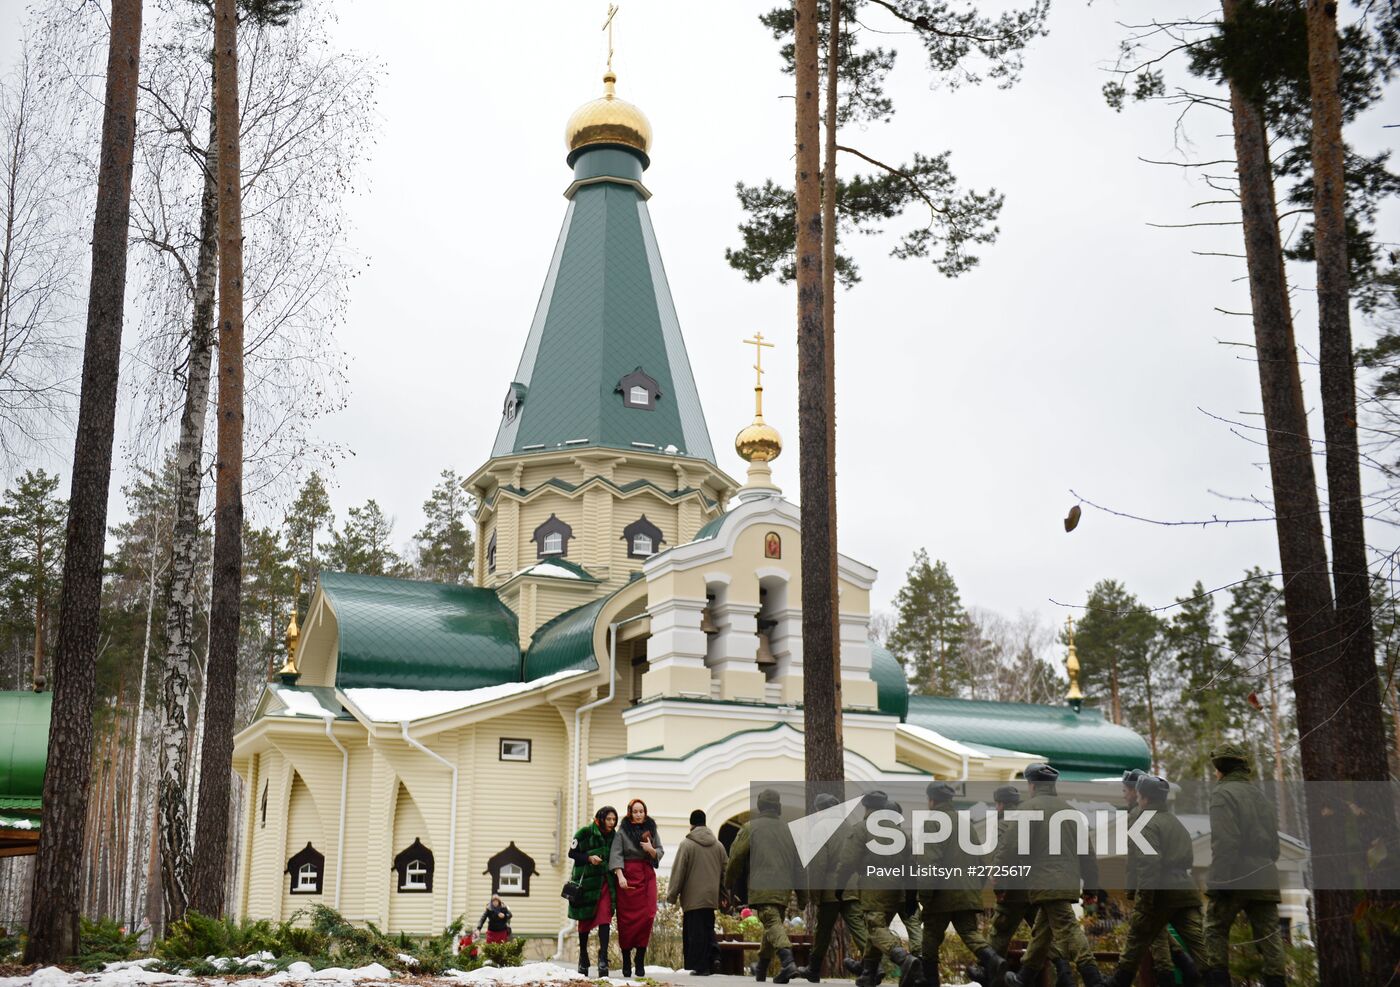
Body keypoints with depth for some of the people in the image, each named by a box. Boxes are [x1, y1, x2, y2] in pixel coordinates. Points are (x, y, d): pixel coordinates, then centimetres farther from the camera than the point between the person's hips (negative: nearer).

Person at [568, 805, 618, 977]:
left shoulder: (614, 836, 7)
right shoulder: (585, 833, -4)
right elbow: (572, 853, -1)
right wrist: (589, 858, -15)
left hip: (605, 882, 2)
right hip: (586, 881, -2)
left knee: (604, 919, -13)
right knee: (585, 920, 9)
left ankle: (603, 958, -15)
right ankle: (583, 959, 25)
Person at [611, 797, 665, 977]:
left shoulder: (651, 830, 13)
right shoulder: (623, 831, 2)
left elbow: (660, 853, 14)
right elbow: (616, 854, -6)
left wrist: (651, 850, -8)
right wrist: (620, 876, -18)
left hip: (647, 876, 3)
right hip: (628, 875, -3)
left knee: (647, 916, -7)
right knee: (627, 918, -3)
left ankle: (640, 961, -3)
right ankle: (626, 961, 5)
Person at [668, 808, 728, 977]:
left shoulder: (686, 844, -7)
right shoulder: (718, 845, 9)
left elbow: (678, 872, -7)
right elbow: (725, 871, 13)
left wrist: (672, 895, 0)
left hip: (693, 897, -5)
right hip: (712, 896, 5)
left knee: (696, 932, 0)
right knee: (708, 928, 17)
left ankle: (701, 966, 0)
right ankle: (713, 955, 1)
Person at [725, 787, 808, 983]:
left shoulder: (750, 827, 3)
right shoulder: (788, 829, 15)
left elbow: (736, 857, 0)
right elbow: (799, 864, 16)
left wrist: (730, 883, 16)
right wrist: (802, 896, 20)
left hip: (762, 885, -5)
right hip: (784, 887, 5)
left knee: (772, 923, -14)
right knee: (774, 923, 17)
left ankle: (788, 961, -35)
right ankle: (761, 968, 30)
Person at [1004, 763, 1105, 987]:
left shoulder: (1028, 808, 0)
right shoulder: (1071, 811, 19)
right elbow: (1087, 853, 18)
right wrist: (1091, 886, 22)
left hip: (1045, 882, -7)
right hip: (1070, 882, 7)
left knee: (1067, 928, -12)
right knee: (1041, 931, 17)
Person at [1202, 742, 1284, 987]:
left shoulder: (1223, 793, -5)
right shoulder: (1261, 797, 19)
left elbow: (1225, 842, -16)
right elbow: (1274, 844, 20)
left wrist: (1220, 881, -16)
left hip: (1235, 878, -6)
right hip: (1265, 880, 6)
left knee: (1216, 931, 4)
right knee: (1269, 937, 4)